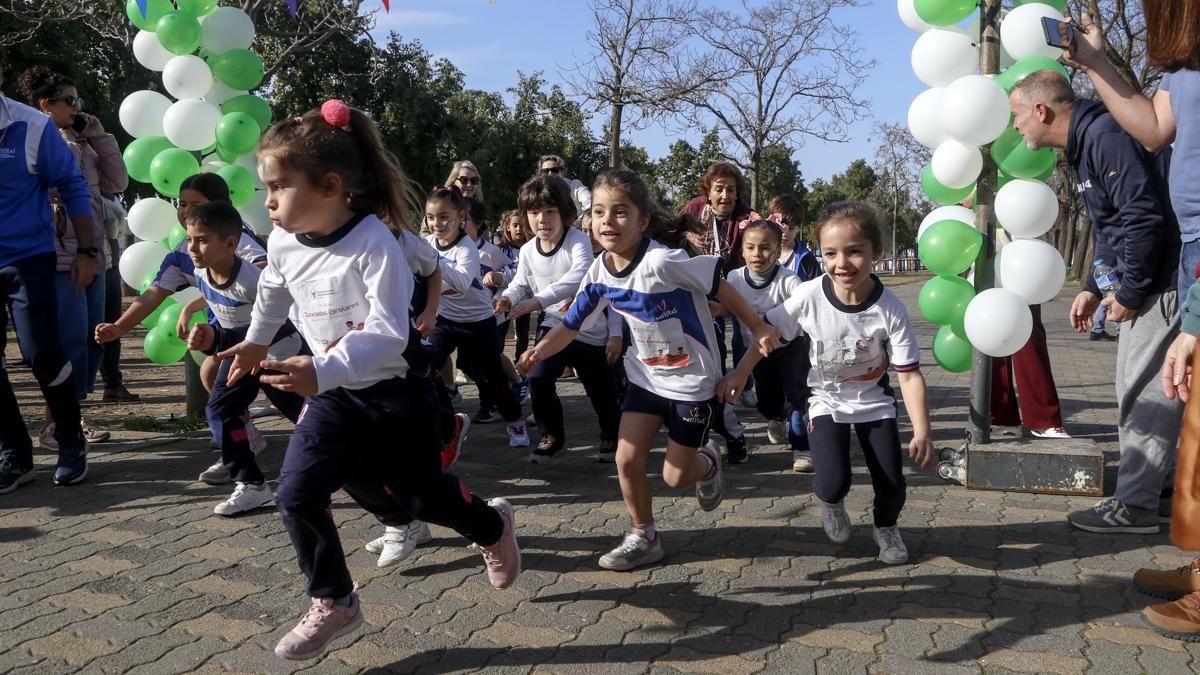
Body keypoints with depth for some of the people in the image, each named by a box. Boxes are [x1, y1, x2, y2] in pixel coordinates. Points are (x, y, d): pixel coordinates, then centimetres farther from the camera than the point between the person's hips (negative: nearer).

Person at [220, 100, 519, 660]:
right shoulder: (283, 243, -7)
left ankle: (492, 526, 43)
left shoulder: (374, 244, -28)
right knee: (297, 494, -4)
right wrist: (256, 342, 31)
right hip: (335, 393, 6)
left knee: (419, 493, 10)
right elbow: (273, 291, 17)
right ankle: (333, 602, 16)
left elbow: (388, 333, -35)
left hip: (396, 389, -5)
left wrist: (323, 372, -48)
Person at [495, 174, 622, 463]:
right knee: (538, 379, -15)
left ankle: (611, 434, 42)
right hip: (554, 325, 3)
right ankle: (552, 435, 10)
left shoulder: (578, 241, -21)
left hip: (591, 331, -3)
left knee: (601, 391, 12)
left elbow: (579, 276, -38)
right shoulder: (528, 251, -6)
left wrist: (538, 300, -47)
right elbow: (520, 285, 5)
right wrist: (507, 298, -20)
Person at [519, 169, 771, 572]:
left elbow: (721, 288, -18)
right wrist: (538, 352, -20)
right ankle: (643, 538, 19)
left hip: (692, 380, -5)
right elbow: (571, 326, -2)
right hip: (646, 377, 5)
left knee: (676, 475, 3)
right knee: (627, 460, -2)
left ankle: (708, 463, 39)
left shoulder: (662, 261, -28)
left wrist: (758, 330, -12)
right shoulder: (599, 273, -7)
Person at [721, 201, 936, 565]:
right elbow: (770, 333, -5)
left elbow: (909, 373, -19)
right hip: (827, 401, 0)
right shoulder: (809, 296, -22)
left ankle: (886, 527, 34)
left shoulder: (890, 309, -23)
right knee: (833, 483, -17)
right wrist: (740, 373, -3)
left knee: (893, 487, -3)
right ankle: (832, 504, 23)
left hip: (874, 400, 1)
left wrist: (922, 432, -25)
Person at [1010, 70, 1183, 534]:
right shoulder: (1084, 143, 13)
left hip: (1166, 281, -11)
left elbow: (1144, 217, -26)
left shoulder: (1106, 135, -20)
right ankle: (1159, 482, 31)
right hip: (1154, 280, 11)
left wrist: (1130, 292, -18)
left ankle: (1135, 505, 2)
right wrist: (1093, 287, 15)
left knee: (1145, 391, -6)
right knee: (1139, 386, 18)